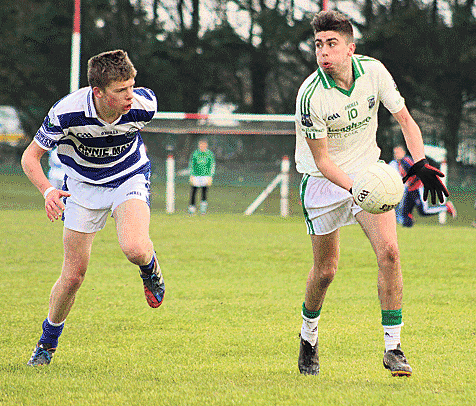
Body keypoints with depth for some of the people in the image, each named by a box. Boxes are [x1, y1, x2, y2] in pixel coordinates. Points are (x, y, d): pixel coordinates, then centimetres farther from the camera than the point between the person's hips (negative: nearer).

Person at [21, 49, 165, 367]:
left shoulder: (144, 105, -24)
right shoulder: (67, 112, -30)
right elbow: (30, 156, -18)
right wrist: (48, 191, -36)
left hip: (130, 178, 0)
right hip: (83, 184, 0)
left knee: (135, 249, -30)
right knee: (73, 276, 0)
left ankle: (150, 266, 8)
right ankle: (48, 341, 26)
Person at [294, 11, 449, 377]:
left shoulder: (374, 71, -13)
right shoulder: (311, 95, -24)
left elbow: (405, 119, -1)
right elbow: (321, 158, -19)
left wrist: (421, 163, -15)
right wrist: (353, 189, -34)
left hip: (367, 171, 3)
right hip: (323, 180, -3)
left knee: (388, 251, -14)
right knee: (326, 270, 2)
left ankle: (393, 346, -8)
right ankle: (309, 334, 32)